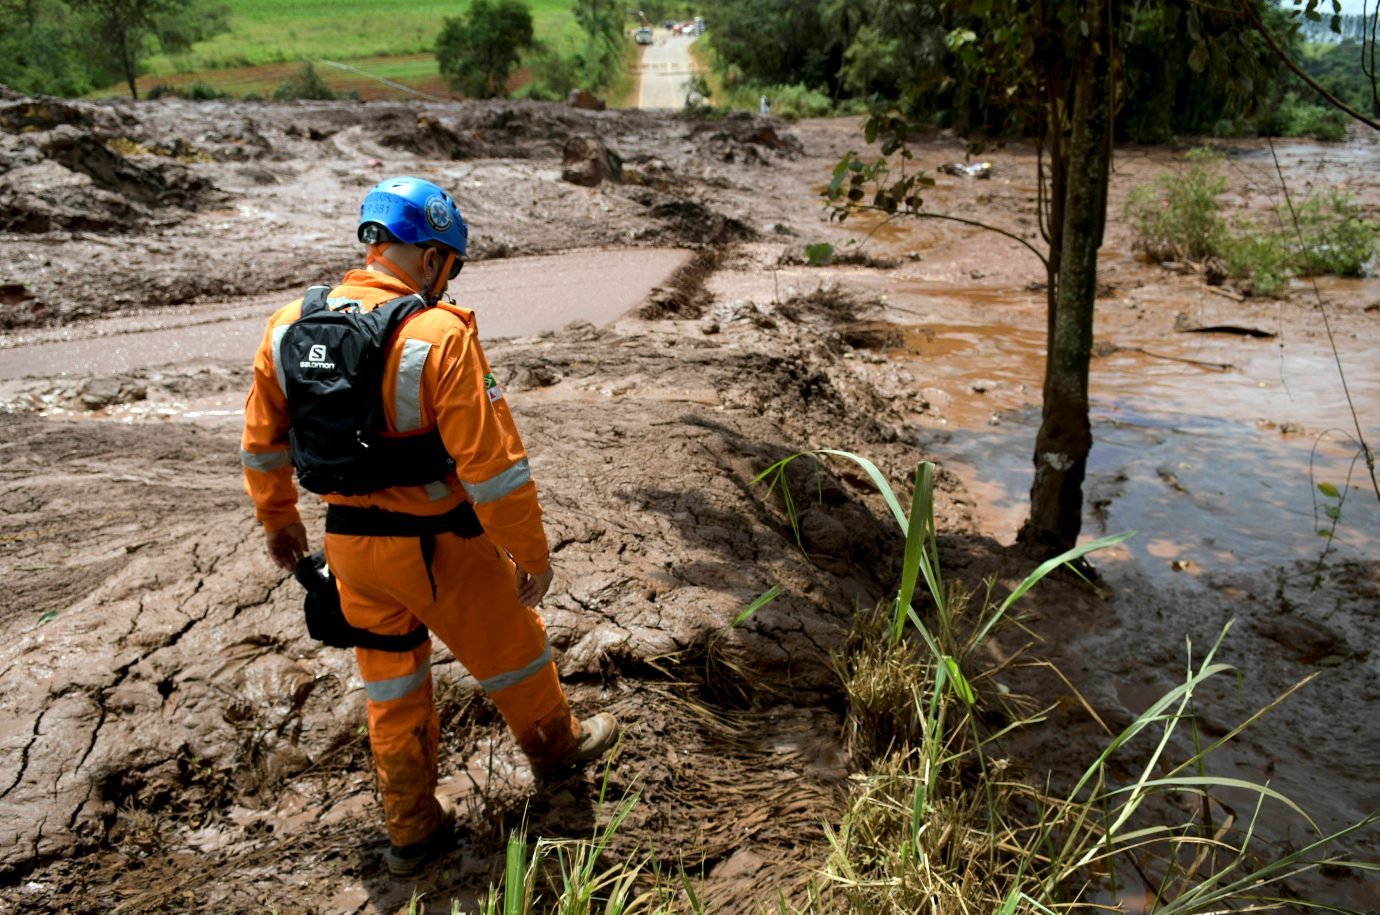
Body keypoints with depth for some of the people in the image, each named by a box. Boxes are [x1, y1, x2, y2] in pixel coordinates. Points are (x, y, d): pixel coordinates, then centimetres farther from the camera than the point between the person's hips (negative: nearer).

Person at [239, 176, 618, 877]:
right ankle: (555, 743, 46)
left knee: (392, 686, 21)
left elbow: (262, 442, 9)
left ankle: (412, 828, 35)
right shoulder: (441, 335, -22)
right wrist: (531, 553, -11)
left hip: (347, 541, 6)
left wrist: (277, 520, 24)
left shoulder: (289, 325, -2)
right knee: (510, 648, 21)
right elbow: (491, 464, -23)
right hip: (436, 546, -5)